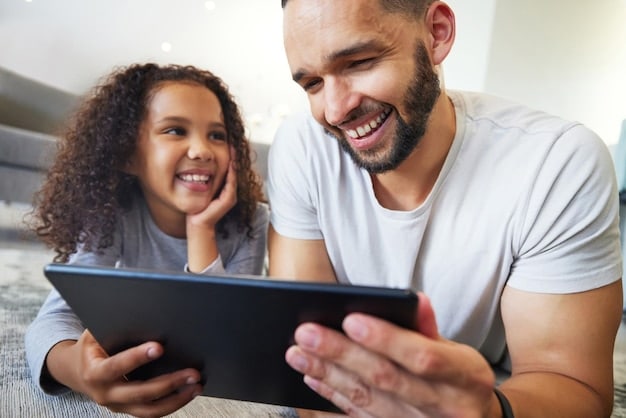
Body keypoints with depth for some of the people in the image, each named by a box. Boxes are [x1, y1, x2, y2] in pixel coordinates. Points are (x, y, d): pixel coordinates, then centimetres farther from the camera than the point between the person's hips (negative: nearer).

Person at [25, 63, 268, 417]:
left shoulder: (251, 222, -22)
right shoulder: (111, 215, -20)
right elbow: (58, 316, -29)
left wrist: (201, 229, -34)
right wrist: (74, 368, -52)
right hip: (139, 372, 1)